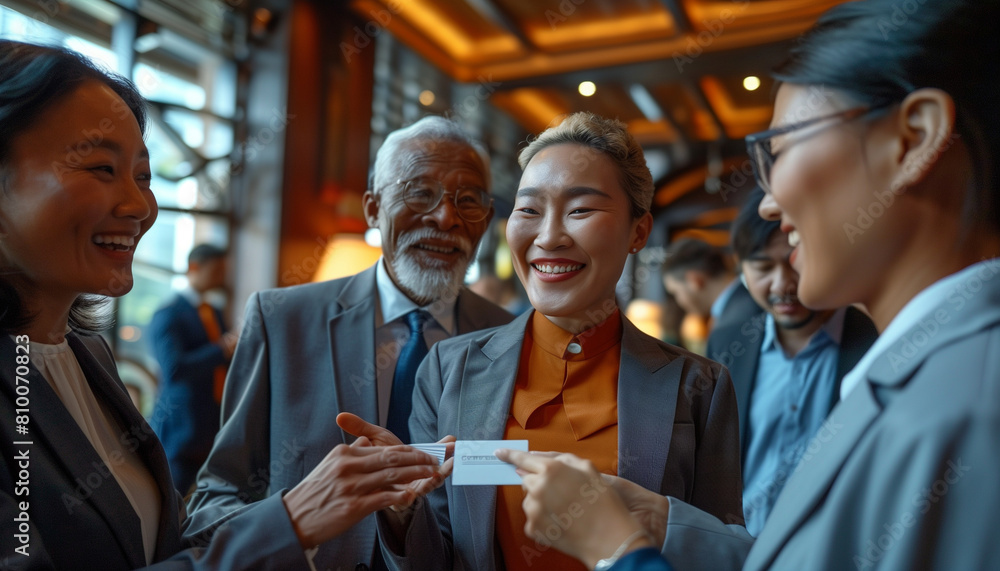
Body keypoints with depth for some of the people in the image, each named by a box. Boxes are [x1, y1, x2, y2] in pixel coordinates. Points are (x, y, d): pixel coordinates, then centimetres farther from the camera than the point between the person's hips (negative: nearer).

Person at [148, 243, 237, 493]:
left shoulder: (215, 313, 15)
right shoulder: (168, 315, -10)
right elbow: (173, 369, -23)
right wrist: (222, 350, -20)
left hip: (217, 429, 8)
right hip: (180, 432, -7)